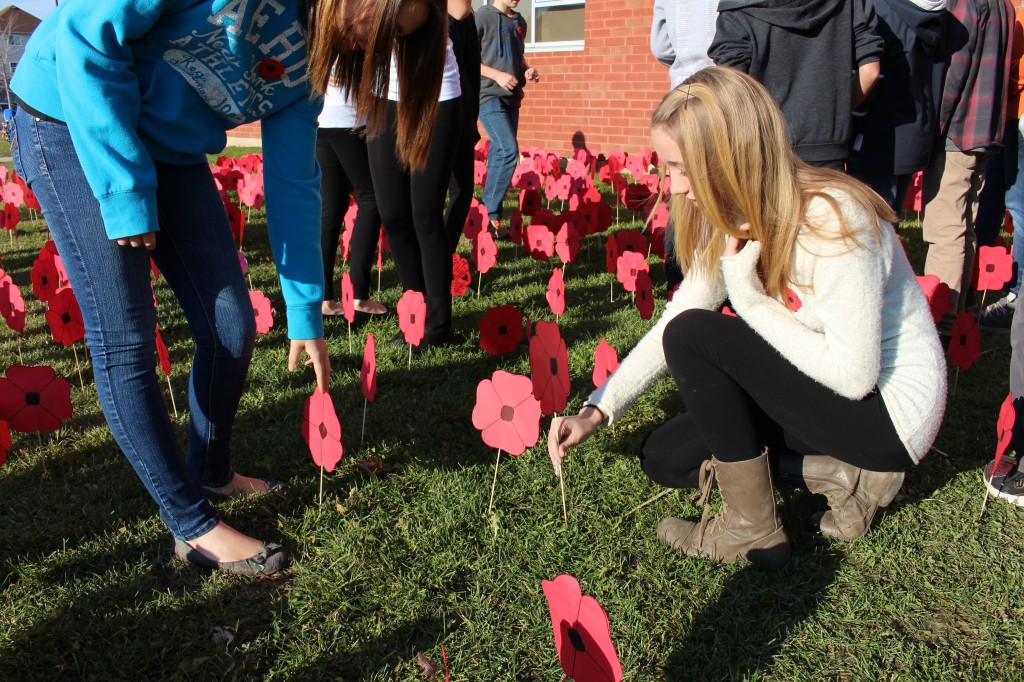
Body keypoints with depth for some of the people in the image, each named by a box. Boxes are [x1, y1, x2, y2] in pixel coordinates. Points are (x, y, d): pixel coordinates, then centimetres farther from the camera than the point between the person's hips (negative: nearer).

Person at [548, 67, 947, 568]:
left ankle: (753, 529, -10)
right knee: (666, 460, 5)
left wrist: (750, 295, -24)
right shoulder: (732, 220, -4)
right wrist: (597, 411, -11)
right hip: (823, 384, 8)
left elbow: (853, 375, -26)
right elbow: (671, 320, -2)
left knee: (695, 336, -22)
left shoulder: (833, 220, -29)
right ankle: (844, 472, 8)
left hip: (890, 410, -8)